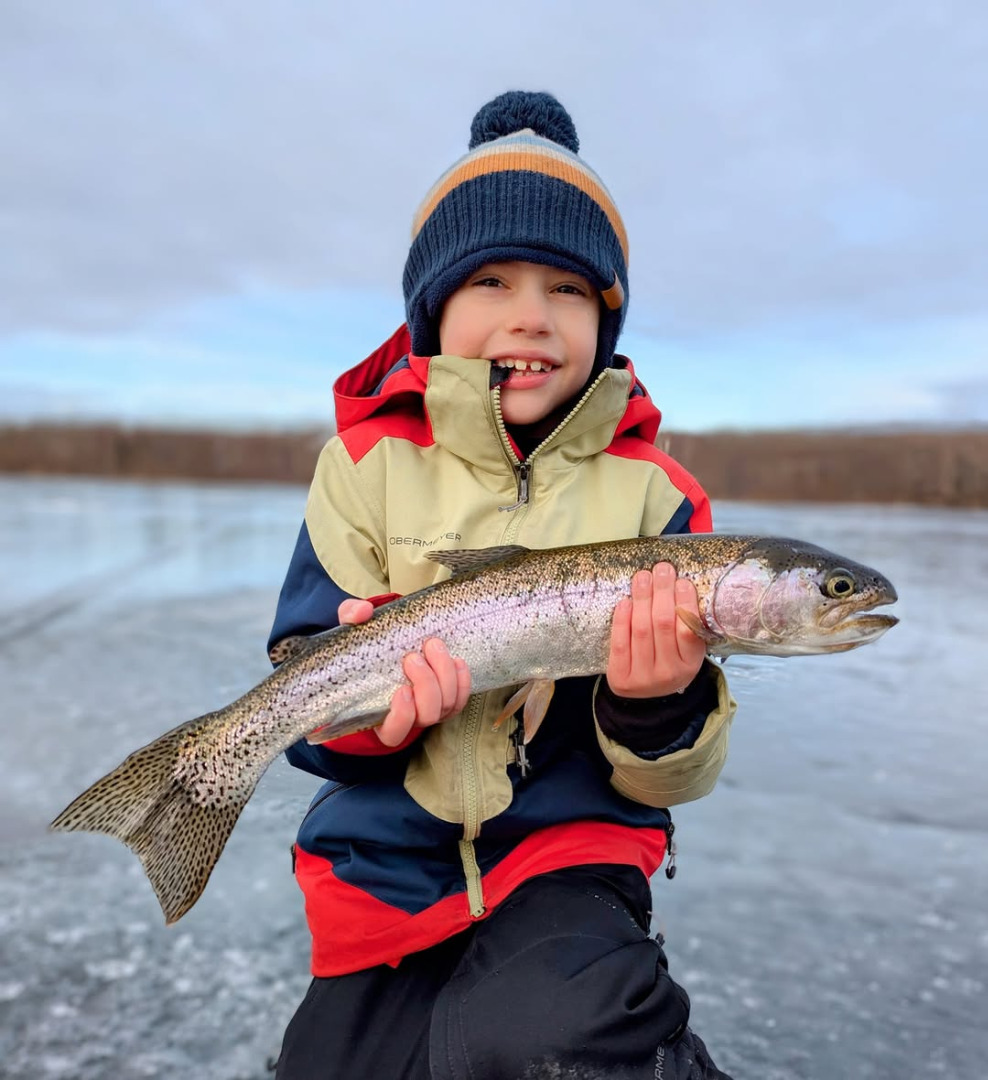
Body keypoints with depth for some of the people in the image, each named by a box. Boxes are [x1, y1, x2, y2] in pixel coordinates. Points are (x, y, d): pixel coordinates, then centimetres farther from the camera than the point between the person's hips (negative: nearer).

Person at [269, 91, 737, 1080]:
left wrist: (656, 707, -25)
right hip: (380, 875, 3)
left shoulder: (652, 492, -5)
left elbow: (669, 779, -3)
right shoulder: (370, 459, -3)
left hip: (569, 860, -2)